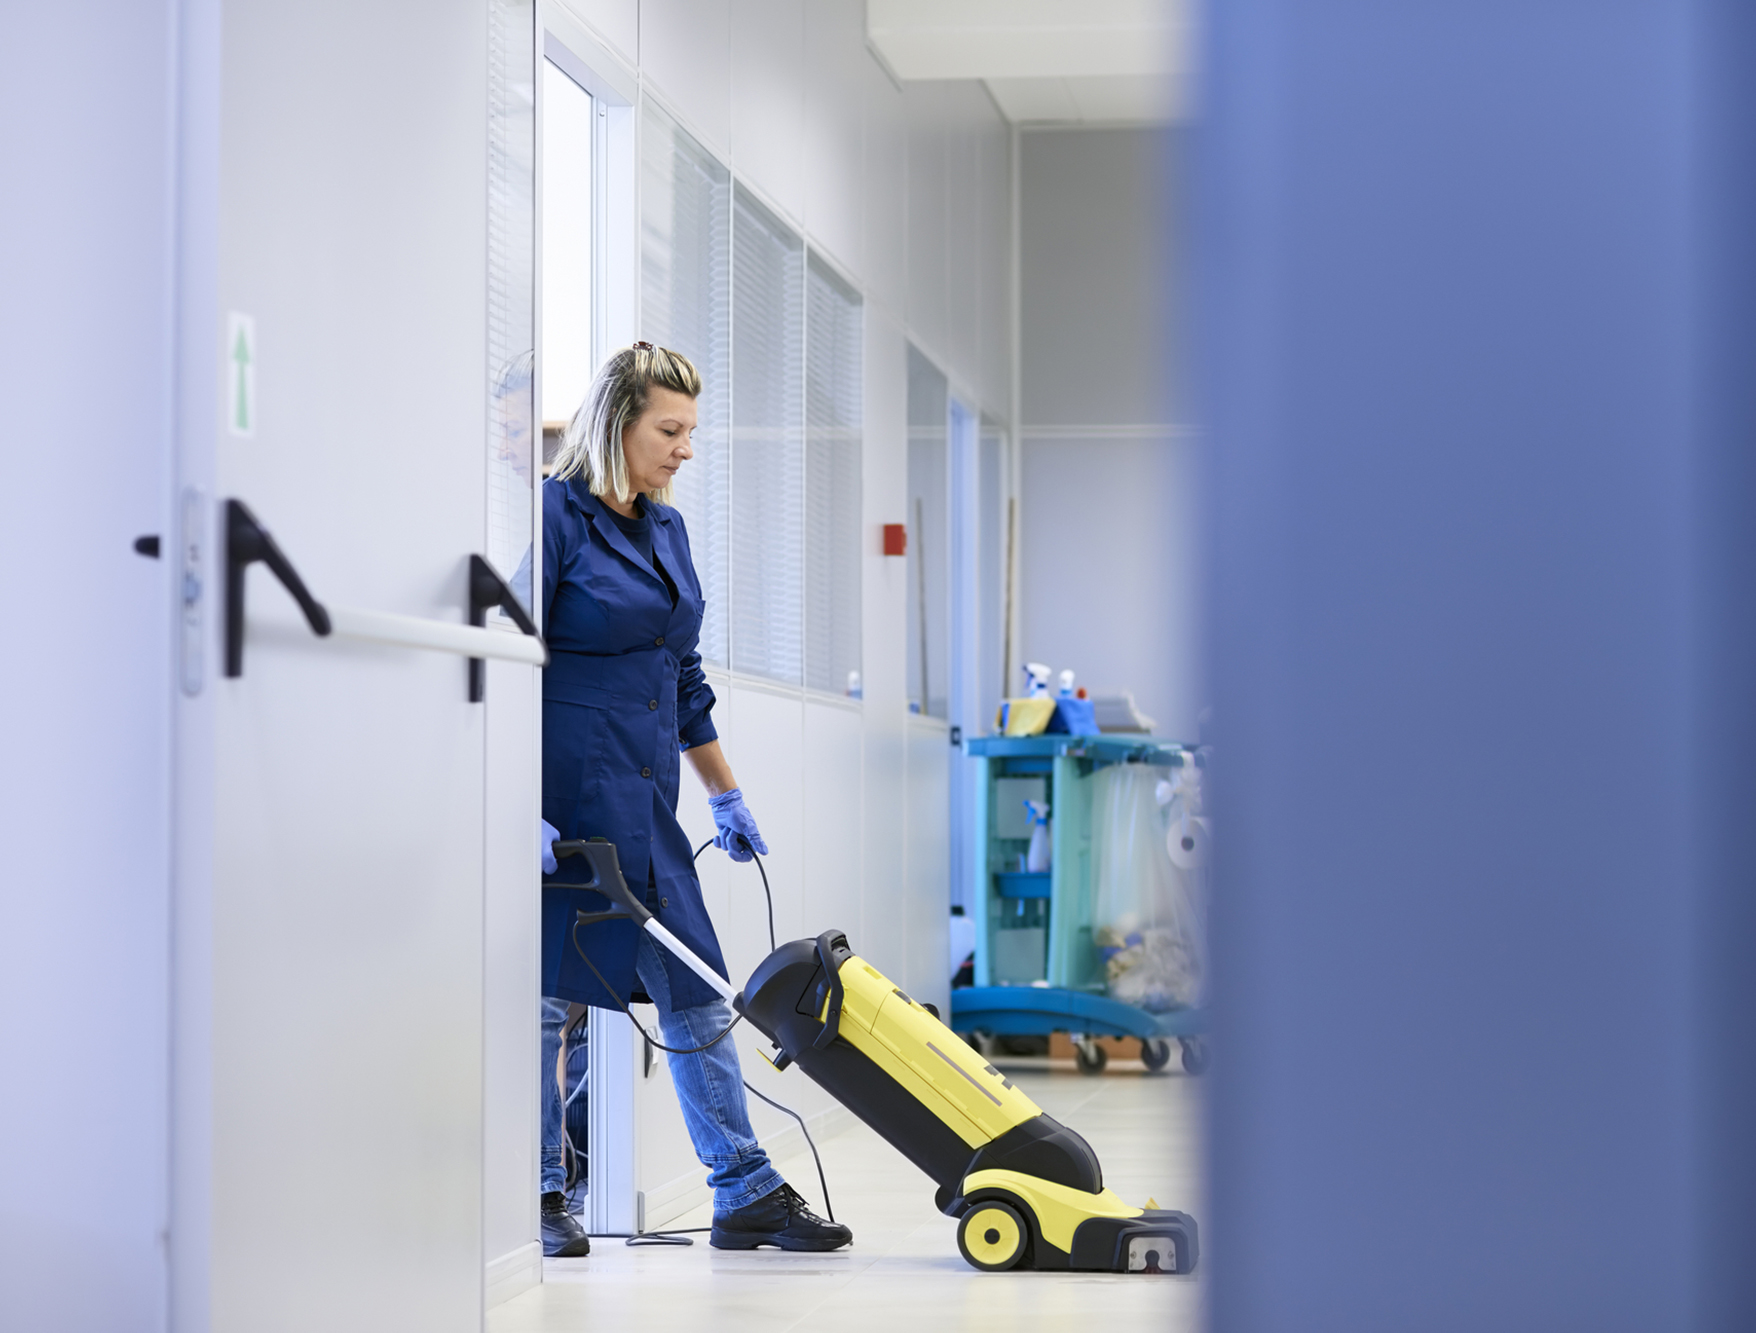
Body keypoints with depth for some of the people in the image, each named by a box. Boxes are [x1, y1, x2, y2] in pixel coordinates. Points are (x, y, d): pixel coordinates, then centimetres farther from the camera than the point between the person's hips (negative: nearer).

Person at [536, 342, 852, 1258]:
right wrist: (521, 811, -21)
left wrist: (726, 796, 20)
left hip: (643, 803, 8)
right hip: (563, 800, -8)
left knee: (696, 992, 6)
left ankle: (747, 1192, 8)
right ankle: (539, 1198, 11)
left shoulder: (665, 528, 14)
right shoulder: (554, 518, -11)